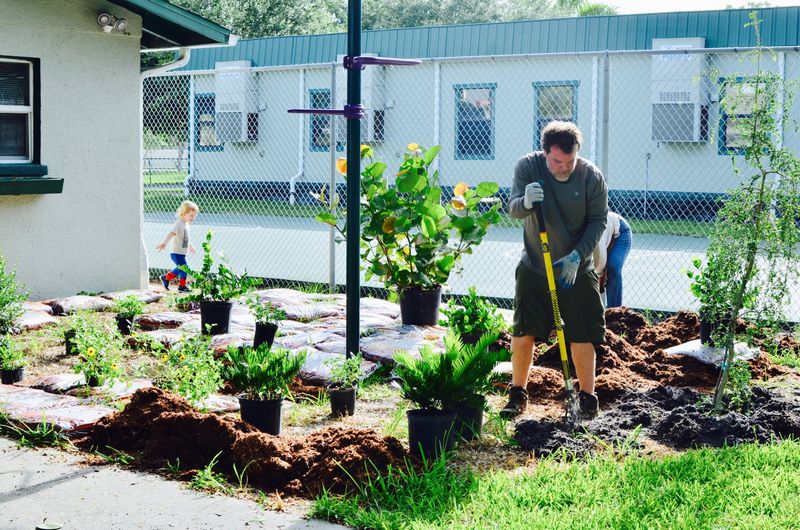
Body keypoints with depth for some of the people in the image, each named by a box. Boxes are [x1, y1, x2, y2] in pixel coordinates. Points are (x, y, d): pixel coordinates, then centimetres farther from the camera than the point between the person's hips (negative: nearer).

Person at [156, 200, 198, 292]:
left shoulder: (186, 224, 12)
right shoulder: (179, 223, -18)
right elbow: (171, 234, -33)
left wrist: (190, 246, 45)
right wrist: (164, 243, -46)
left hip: (181, 253, 10)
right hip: (177, 253, -10)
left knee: (180, 269, 22)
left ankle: (166, 278, 37)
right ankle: (182, 286, 7)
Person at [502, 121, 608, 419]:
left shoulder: (592, 176, -12)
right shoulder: (528, 166, -12)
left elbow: (598, 221, -6)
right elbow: (512, 208, -20)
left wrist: (577, 256, -17)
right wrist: (525, 202, -45)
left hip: (577, 271, 0)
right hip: (533, 269, 1)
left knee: (582, 336, 2)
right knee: (522, 332, 2)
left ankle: (587, 396, 18)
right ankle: (518, 394, 17)